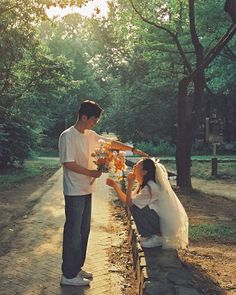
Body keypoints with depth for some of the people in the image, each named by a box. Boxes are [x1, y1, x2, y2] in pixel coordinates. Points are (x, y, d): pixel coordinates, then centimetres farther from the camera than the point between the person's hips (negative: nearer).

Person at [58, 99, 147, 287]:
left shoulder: (90, 135, 10)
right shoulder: (68, 136, -14)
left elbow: (111, 143, 19)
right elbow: (68, 163, -19)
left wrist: (133, 149, 19)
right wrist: (90, 173, -14)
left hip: (87, 190, 9)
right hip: (74, 192, -8)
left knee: (84, 230, 14)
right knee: (73, 232, -2)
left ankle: (76, 268, 27)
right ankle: (69, 275, 8)